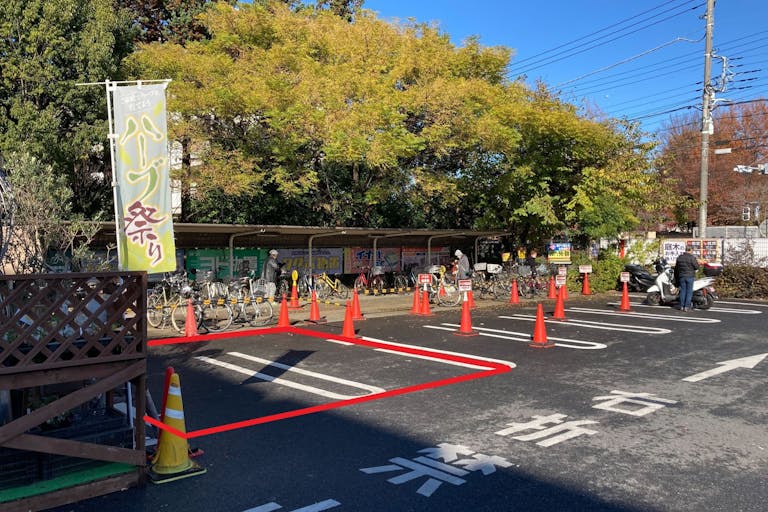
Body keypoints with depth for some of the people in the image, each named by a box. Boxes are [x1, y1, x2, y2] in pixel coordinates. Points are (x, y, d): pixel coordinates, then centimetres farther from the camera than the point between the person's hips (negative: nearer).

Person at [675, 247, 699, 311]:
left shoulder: (679, 257, 6)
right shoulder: (692, 257, -12)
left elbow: (676, 268, 14)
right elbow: (696, 267, -10)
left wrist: (676, 277, 25)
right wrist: (696, 262, 12)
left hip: (681, 276, 5)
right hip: (690, 276, -5)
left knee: (682, 291, 9)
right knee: (689, 291, 0)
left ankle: (682, 306, 10)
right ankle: (687, 307, -1)